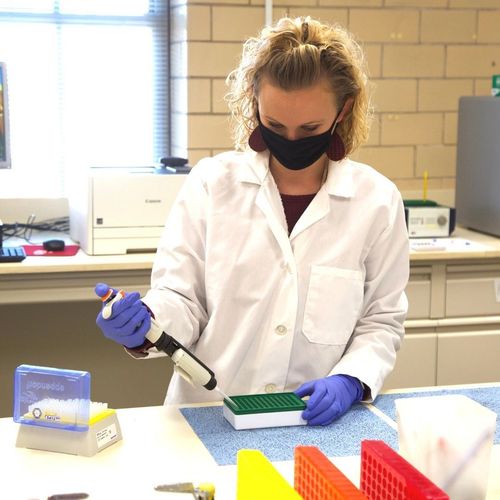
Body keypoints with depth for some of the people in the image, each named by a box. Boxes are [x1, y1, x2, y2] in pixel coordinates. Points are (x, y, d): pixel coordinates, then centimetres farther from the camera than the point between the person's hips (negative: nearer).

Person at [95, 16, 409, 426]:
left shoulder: (377, 200, 1)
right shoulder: (211, 182, 0)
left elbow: (382, 320, 6)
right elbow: (182, 297, 1)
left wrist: (350, 380, -11)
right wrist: (146, 323, -20)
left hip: (315, 420, 1)